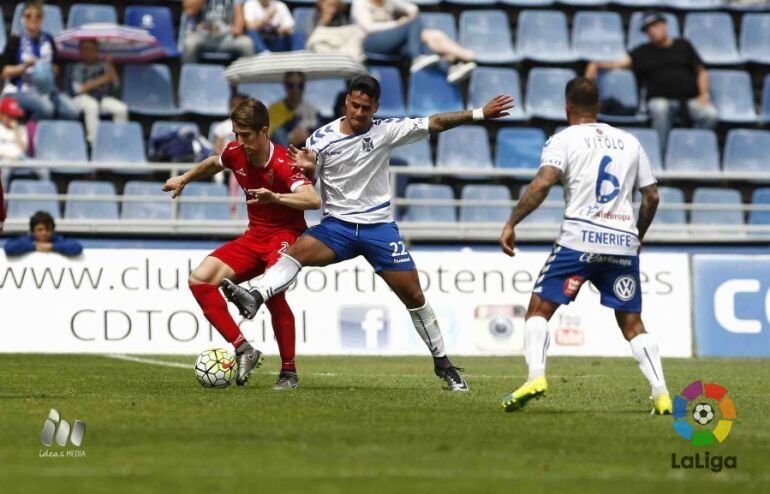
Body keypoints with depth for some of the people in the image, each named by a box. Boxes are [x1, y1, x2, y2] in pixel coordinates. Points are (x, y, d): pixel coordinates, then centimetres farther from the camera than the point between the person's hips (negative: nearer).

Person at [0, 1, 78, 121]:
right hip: (19, 91, -5)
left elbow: (56, 69, 17)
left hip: (45, 89, 5)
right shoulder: (15, 41, -1)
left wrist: (52, 69, -7)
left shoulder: (48, 40, 11)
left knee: (71, 111, -21)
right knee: (45, 108, -35)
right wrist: (24, 67, -18)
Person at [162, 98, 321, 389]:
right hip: (254, 237, 7)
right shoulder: (235, 153, -2)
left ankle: (289, 373, -20)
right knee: (200, 280, -10)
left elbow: (312, 200, -38)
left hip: (286, 234, -7)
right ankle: (243, 350, -11)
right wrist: (184, 179, 31)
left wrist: (275, 197, -50)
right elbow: (214, 163, 25)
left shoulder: (282, 164, -22)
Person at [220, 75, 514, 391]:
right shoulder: (322, 137, -2)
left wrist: (479, 114, -9)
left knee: (414, 296, -1)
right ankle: (255, 298, -49)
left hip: (379, 226, 0)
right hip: (337, 224, 0)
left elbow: (435, 123, -3)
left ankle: (442, 362, 13)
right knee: (297, 250, -30)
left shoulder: (386, 131, -2)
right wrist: (306, 167, -23)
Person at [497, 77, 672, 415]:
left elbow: (542, 184, -12)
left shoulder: (564, 139, 4)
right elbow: (651, 196, 18)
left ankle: (536, 375, -17)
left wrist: (511, 223, -10)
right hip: (624, 242, 4)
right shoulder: (629, 142, 17)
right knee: (632, 323, 11)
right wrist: (638, 237, 31)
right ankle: (661, 393, -2)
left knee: (538, 309, 3)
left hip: (579, 238, -4)